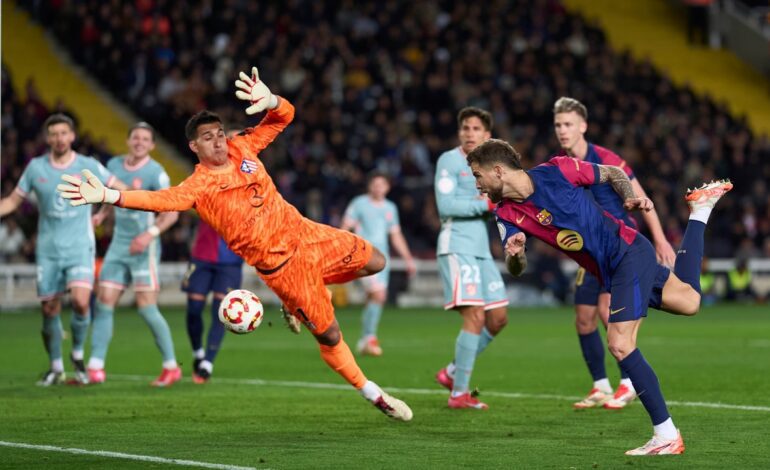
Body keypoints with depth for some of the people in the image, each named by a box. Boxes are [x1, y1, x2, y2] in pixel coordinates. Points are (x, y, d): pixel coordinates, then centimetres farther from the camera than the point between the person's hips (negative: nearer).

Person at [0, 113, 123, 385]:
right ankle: (56, 368, 19)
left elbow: (120, 190, 10)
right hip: (48, 250, 2)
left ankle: (78, 355, 5)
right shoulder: (36, 168, 2)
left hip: (79, 248, -2)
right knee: (49, 310, 1)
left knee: (81, 302, -20)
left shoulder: (89, 167, -2)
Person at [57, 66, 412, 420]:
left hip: (303, 233, 6)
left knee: (374, 263, 13)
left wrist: (269, 101, -24)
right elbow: (160, 199, -32)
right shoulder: (199, 186, -14)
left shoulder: (243, 148, 1)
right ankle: (373, 394, 16)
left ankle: (296, 303, 23)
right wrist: (109, 196, -47)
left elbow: (285, 116, 1)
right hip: (279, 264, -6)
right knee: (328, 335, -2)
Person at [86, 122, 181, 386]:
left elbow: (171, 213, -13)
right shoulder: (113, 165, 8)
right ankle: (95, 369, 1)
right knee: (103, 303, -1)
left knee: (147, 308, -9)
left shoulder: (155, 173, -10)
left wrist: (151, 234, -26)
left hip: (143, 248, -6)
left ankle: (171, 367, 4)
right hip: (118, 245, 6)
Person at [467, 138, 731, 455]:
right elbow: (516, 270, -11)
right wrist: (514, 254, -32)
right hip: (611, 272, 7)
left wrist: (631, 198, -15)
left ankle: (666, 435, -13)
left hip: (629, 250, -7)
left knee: (620, 345, -18)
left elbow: (612, 173, -1)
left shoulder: (556, 170, -17)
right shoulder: (507, 215, -3)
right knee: (688, 301, 22)